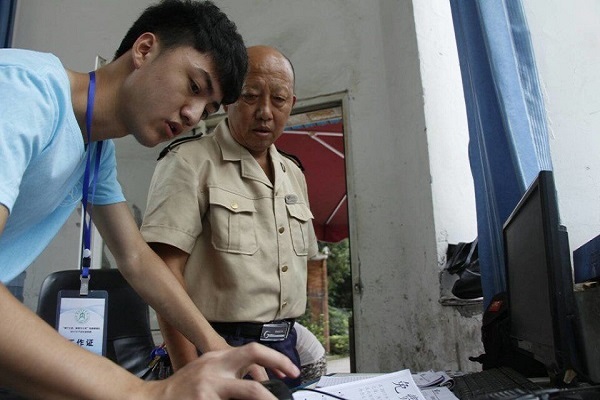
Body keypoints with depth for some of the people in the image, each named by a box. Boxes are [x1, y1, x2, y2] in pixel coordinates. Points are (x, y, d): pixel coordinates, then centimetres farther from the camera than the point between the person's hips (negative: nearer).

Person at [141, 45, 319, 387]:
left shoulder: (294, 175, 9)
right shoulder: (190, 162, -11)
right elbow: (164, 269, -18)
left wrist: (301, 334, 8)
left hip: (285, 348, 7)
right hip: (219, 349, -6)